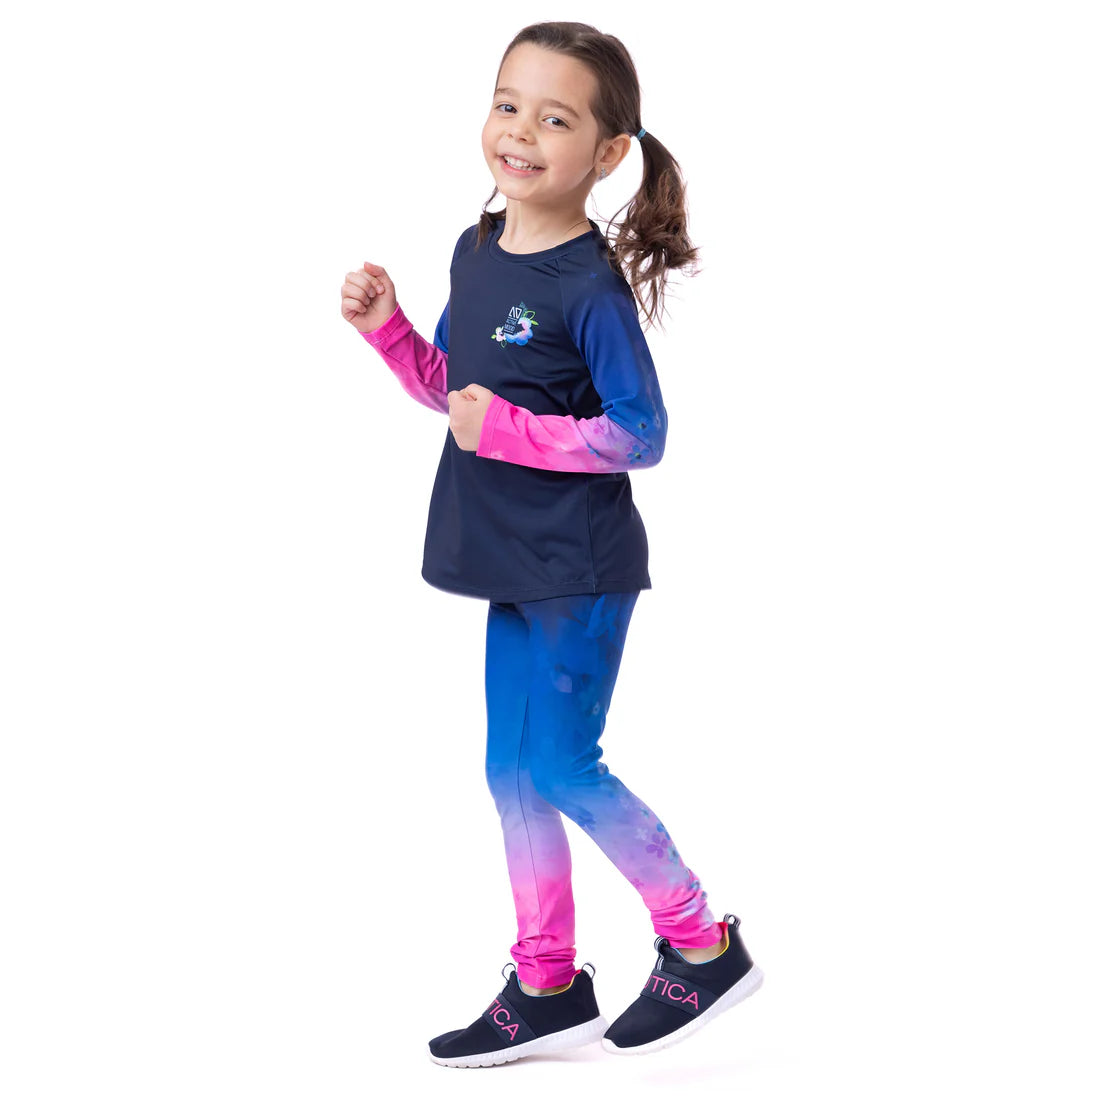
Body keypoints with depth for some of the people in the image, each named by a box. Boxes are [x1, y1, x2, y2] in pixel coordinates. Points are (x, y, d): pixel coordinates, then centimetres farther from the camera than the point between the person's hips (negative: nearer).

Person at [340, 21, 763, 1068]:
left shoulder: (592, 289, -19)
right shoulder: (476, 251, 5)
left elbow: (641, 435, -18)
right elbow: (451, 388, 17)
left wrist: (511, 429, -24)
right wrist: (387, 325, 1)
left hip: (579, 569, -8)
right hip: (513, 561, 8)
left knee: (562, 769, -3)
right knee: (512, 771, 12)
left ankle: (703, 945, 15)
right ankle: (546, 985, 24)